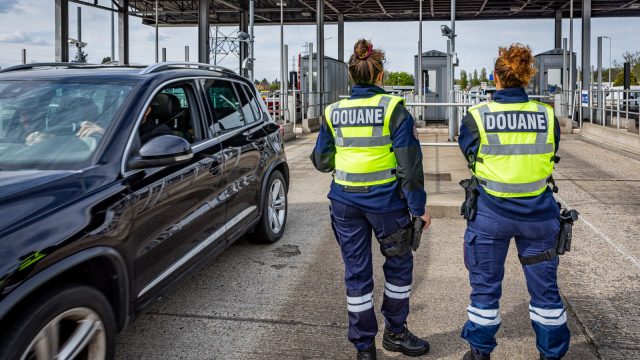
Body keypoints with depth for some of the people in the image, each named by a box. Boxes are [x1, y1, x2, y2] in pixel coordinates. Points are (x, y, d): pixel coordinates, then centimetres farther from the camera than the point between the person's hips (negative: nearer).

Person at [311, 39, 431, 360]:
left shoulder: (333, 112, 1)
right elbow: (409, 164, -11)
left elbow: (321, 161, 9)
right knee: (399, 263, 19)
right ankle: (395, 332, 30)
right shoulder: (393, 108, -8)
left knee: (356, 272, 11)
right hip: (385, 200, -3)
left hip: (345, 201, 3)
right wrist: (418, 207, -5)